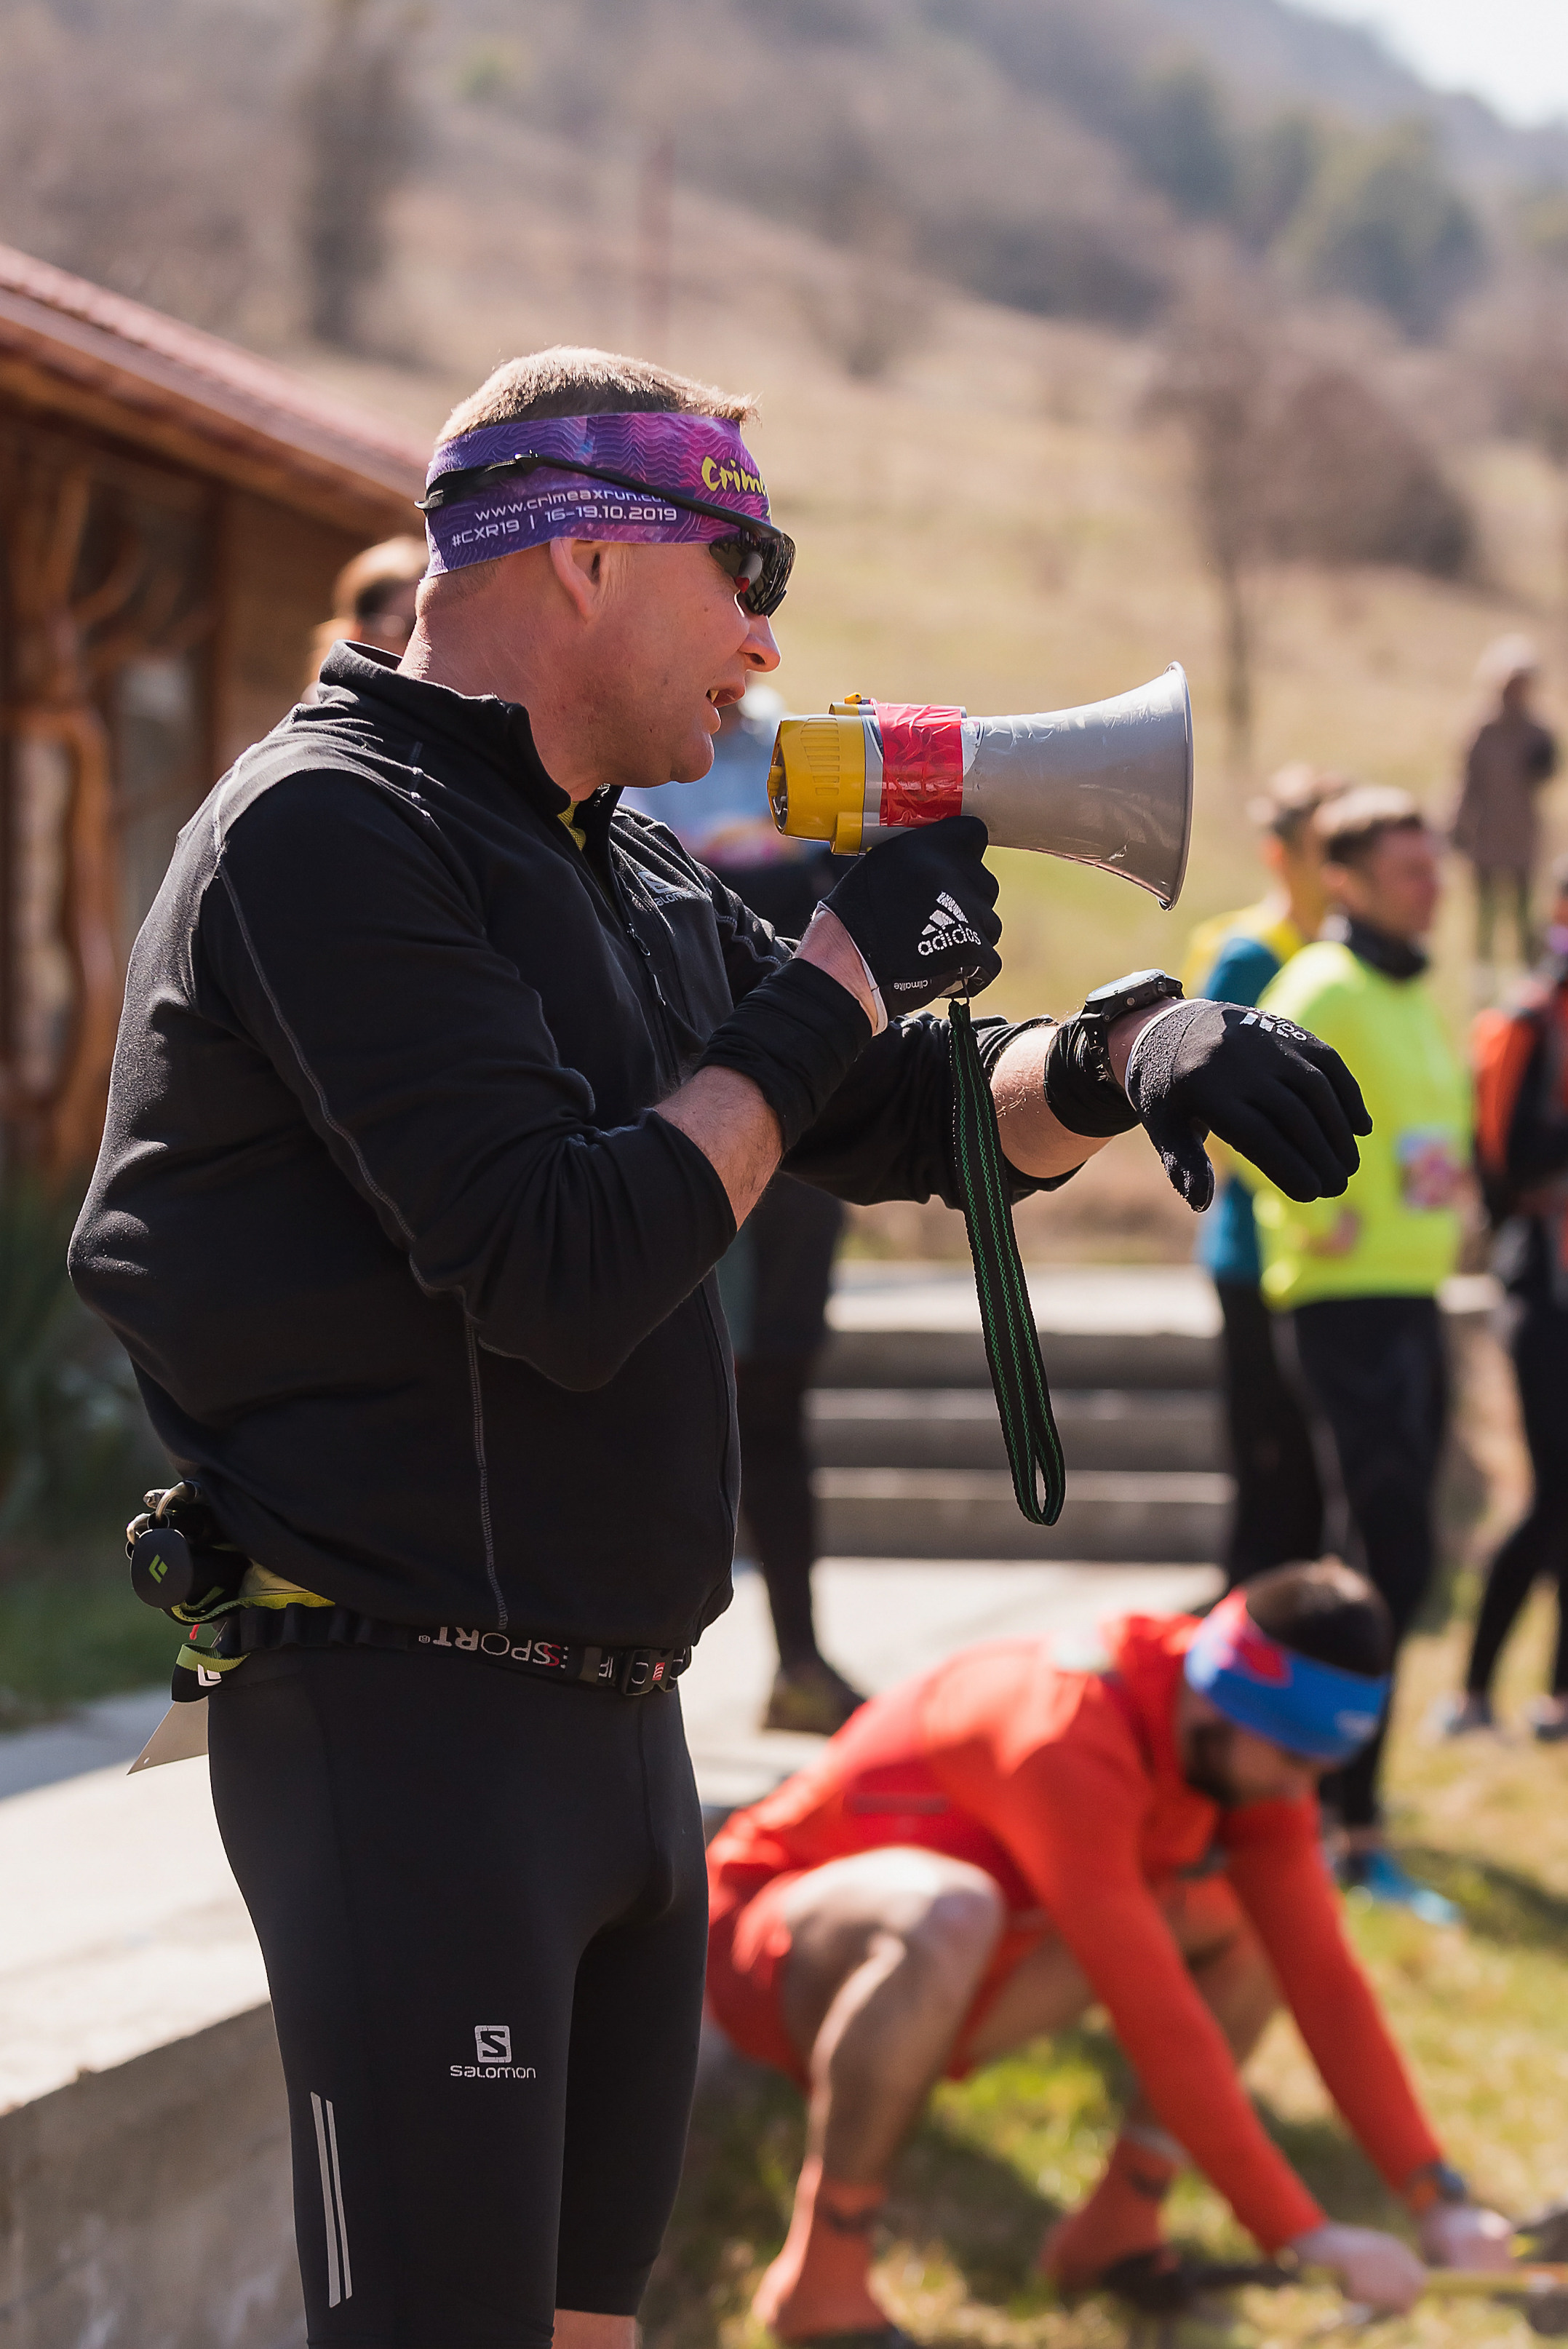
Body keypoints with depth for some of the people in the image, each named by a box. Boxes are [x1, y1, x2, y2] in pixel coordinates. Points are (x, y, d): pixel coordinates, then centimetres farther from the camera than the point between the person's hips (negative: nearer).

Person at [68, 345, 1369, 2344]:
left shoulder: (635, 881, 16)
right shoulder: (332, 831, -12)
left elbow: (911, 1119, 22)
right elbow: (564, 1274, -22)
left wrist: (1111, 1060, 0)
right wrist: (845, 978, -12)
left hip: (615, 1715, 9)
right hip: (403, 1711, -9)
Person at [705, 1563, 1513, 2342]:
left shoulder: (1249, 1754, -8)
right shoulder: (1073, 1744, -33)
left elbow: (1324, 1979, -6)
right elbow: (1157, 2019, -35)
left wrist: (1438, 2199, -12)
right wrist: (1304, 2235, -32)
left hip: (933, 1986, 8)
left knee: (1257, 1918, 0)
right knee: (949, 1914, -42)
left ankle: (1114, 2227, 2)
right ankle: (819, 2279, -26)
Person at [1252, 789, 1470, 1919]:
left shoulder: (1413, 994, 16)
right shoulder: (1324, 988, -13)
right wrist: (1314, 1217, -20)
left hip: (1414, 1303, 9)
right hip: (1352, 1305, -9)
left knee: (1389, 1564, 14)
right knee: (1390, 1566, -11)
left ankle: (1324, 1782, 28)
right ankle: (1357, 1835, -8)